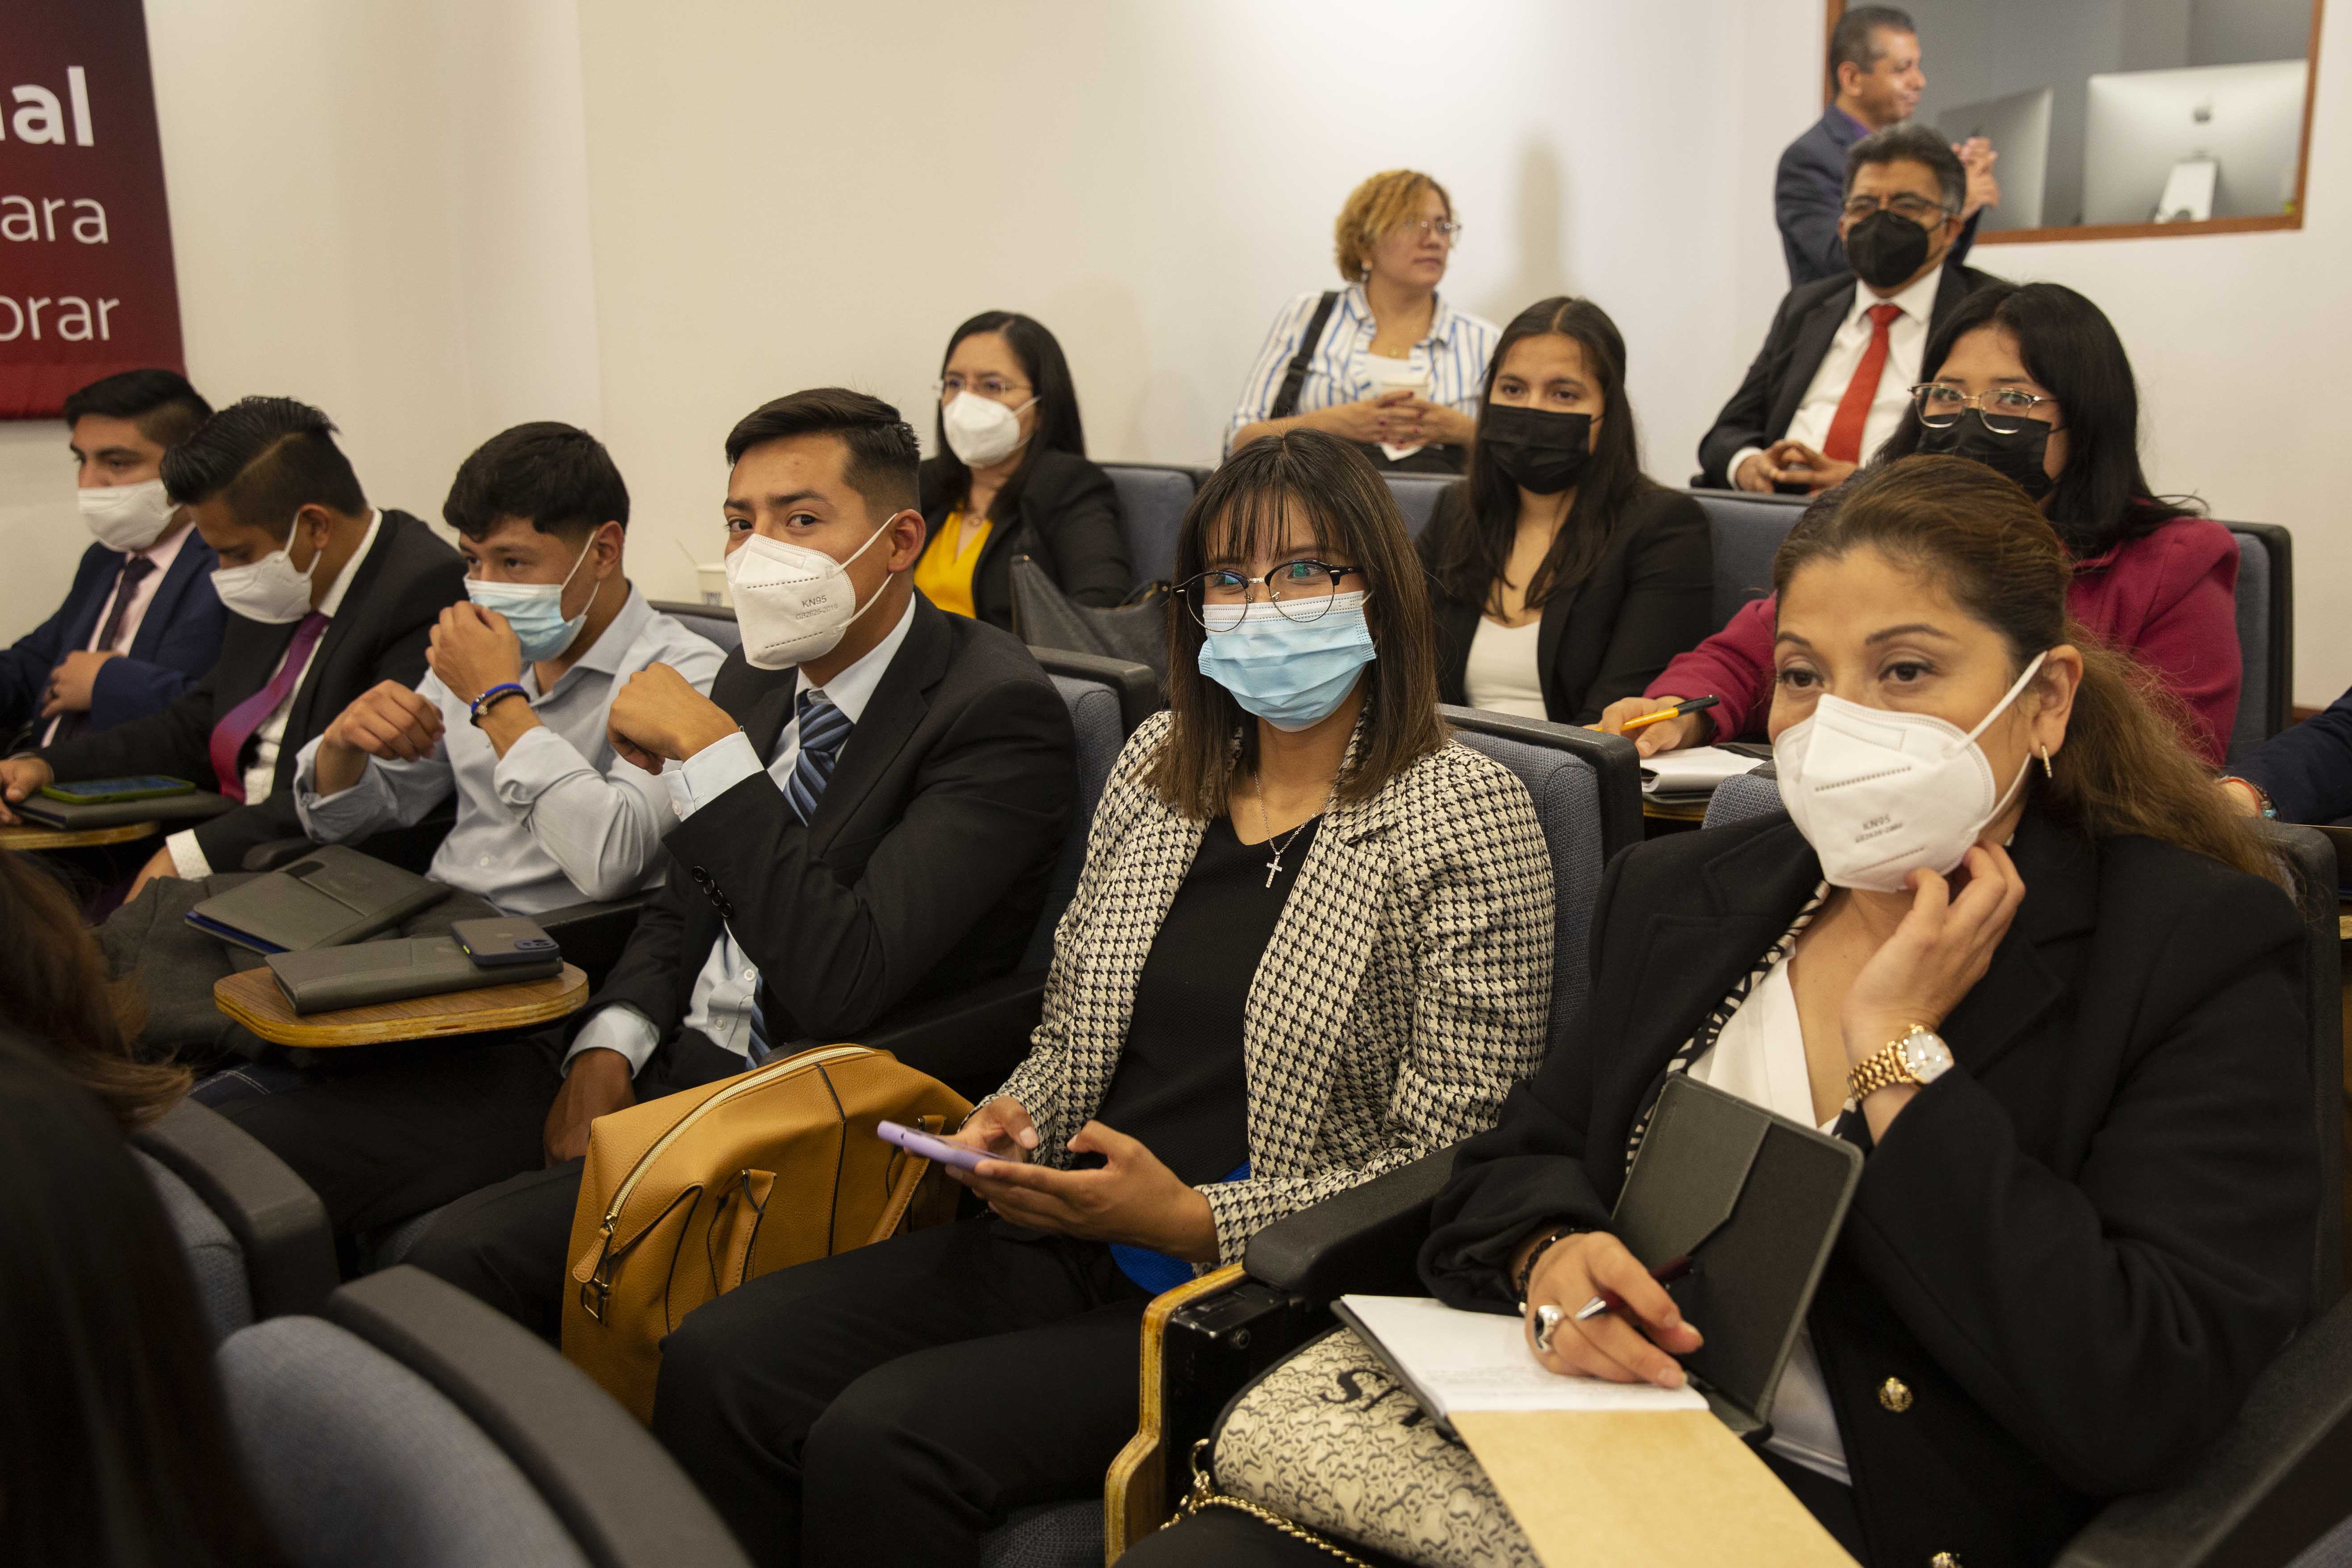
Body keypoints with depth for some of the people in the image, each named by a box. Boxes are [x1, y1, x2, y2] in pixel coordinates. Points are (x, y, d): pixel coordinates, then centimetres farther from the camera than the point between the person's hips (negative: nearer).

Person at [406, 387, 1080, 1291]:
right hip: (673, 1066, 8)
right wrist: (606, 1049, -1)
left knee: (469, 1250, -21)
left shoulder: (997, 712, -16)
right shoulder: (756, 677, 10)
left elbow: (841, 979, -26)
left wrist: (708, 747, -21)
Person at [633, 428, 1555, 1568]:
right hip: (1072, 1247, 6)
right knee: (716, 1362, -12)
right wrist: (1014, 1119, -2)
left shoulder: (1464, 816, -8)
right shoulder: (1161, 764, 11)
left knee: (881, 1439, -24)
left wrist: (1193, 1218, -16)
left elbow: (1453, 1165, -11)